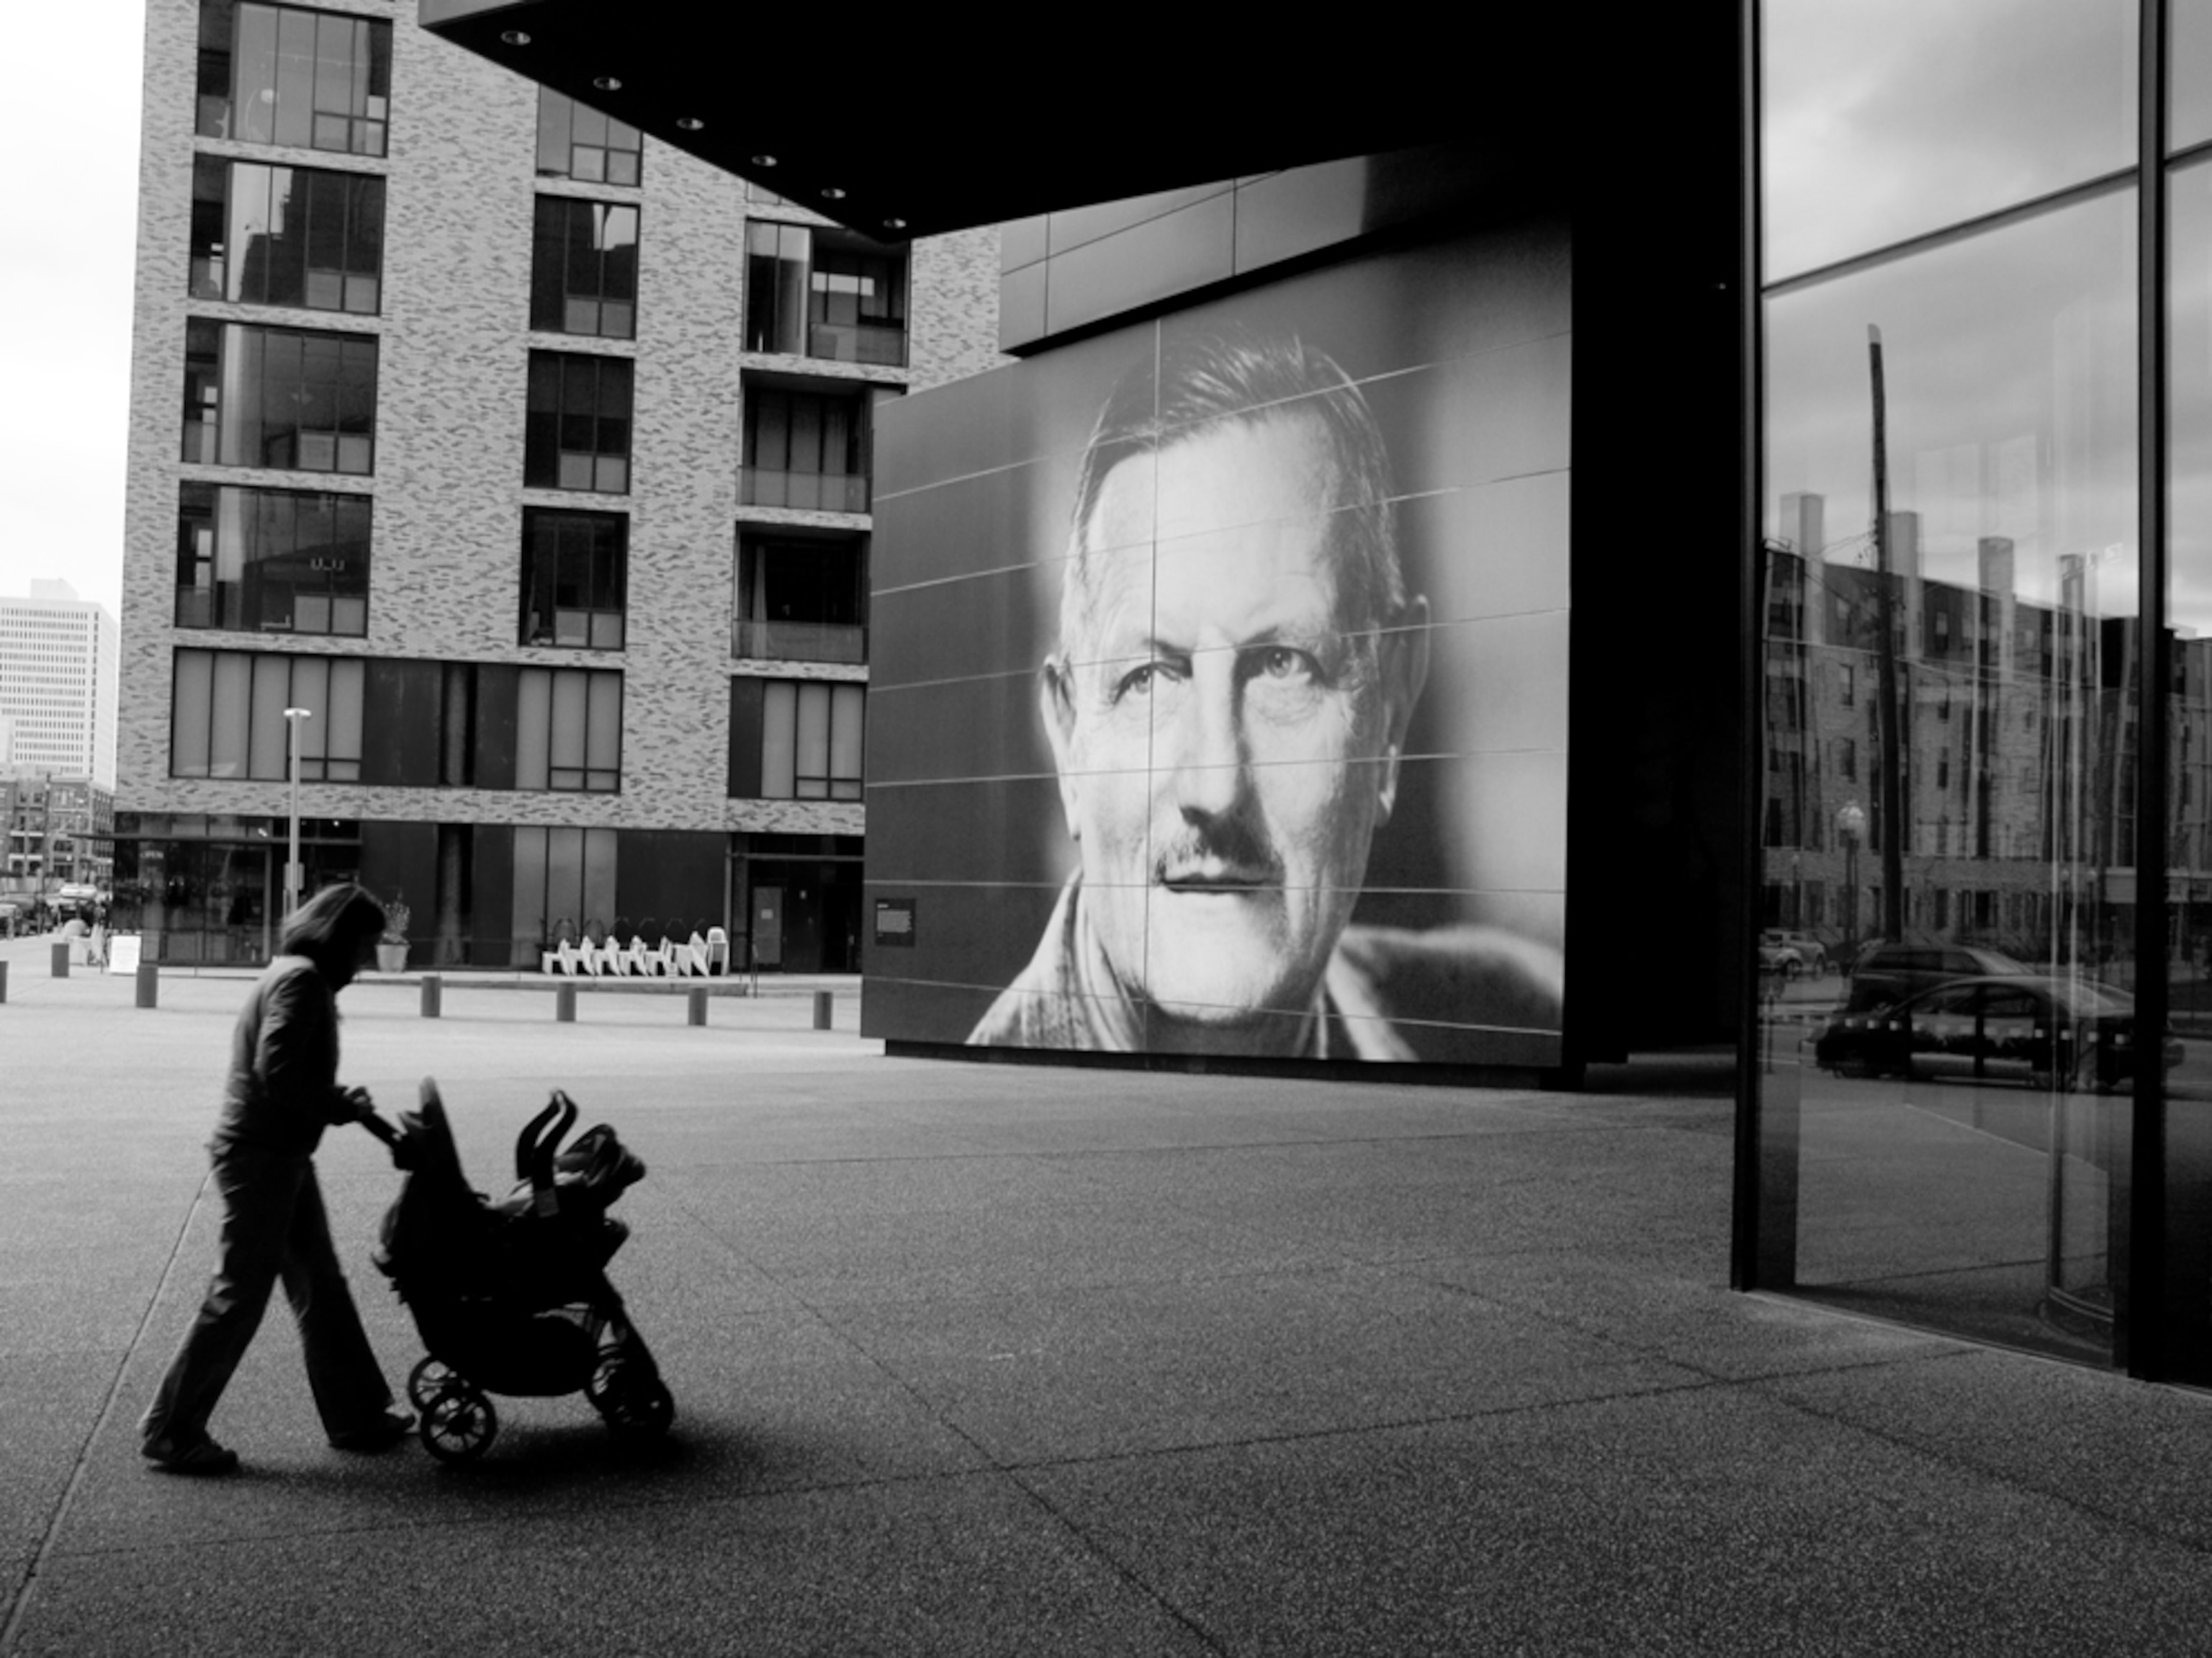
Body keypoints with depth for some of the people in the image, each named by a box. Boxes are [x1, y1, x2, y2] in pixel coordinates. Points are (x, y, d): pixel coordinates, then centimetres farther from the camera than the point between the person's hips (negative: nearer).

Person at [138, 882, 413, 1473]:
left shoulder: (299, 975, 15)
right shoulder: (302, 978, -16)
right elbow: (277, 1073, -25)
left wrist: (340, 1101, 2)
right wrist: (343, 1107, -14)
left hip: (280, 1155, 10)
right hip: (261, 1156, -10)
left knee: (321, 1288, 14)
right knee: (238, 1297, -2)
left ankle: (357, 1416, 21)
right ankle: (170, 1431, 9)